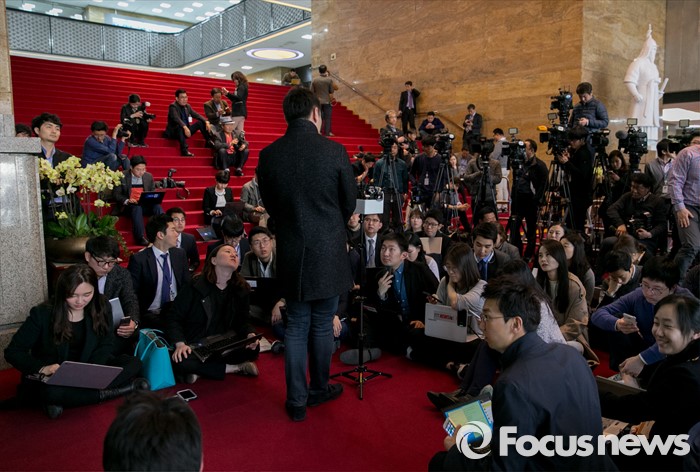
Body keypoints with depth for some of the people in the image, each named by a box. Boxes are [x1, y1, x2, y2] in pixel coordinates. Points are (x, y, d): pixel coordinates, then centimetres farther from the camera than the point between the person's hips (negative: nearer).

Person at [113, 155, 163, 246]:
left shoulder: (149, 176, 11)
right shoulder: (122, 176, 0)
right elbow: (117, 194, 0)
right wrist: (127, 200, -19)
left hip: (145, 205, 3)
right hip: (128, 206, -3)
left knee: (157, 206, -28)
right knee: (137, 208, -37)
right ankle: (140, 238, -39)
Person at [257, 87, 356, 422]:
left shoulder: (268, 155, -4)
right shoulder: (334, 151, -12)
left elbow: (270, 204, 6)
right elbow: (350, 202, 0)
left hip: (291, 253, 2)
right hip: (328, 253, -2)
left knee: (296, 326, 14)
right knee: (322, 325, 14)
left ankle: (297, 400, 21)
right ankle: (319, 390, 32)